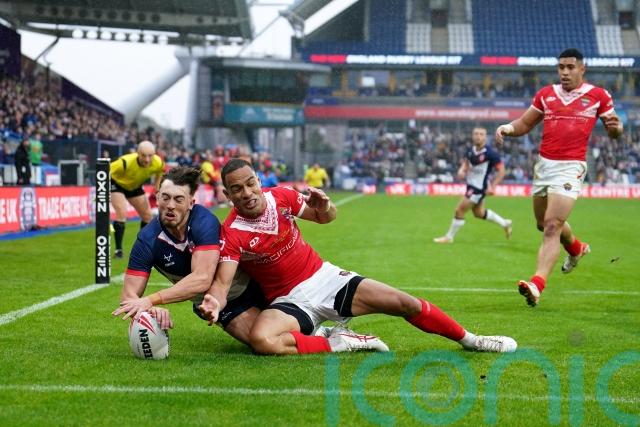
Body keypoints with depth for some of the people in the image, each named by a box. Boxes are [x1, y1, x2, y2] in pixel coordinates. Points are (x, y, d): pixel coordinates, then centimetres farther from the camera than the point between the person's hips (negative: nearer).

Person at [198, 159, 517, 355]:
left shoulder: (280, 197, -4)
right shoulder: (231, 234, -16)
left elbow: (326, 217, 10)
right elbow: (222, 281, -23)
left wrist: (324, 205, -15)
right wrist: (215, 300, -47)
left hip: (324, 277, 4)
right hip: (290, 300, -3)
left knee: (405, 304, -3)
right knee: (260, 339, -37)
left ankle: (469, 340, 19)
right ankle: (337, 344, -18)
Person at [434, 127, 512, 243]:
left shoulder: (490, 153, -20)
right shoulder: (471, 151, -1)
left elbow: (501, 170, -15)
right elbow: (466, 163, 17)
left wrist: (492, 187, -20)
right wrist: (462, 170, -6)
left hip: (479, 188, -8)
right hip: (471, 185, 8)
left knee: (459, 211, -5)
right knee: (479, 213, 23)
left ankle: (449, 237, 12)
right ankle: (504, 223, 41)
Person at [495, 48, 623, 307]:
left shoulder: (598, 96, 1)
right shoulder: (546, 94, 10)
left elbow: (614, 131, 8)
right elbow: (525, 123, 16)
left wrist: (615, 127, -17)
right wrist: (508, 128, -6)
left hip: (570, 168, -6)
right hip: (544, 164, 6)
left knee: (552, 226, -17)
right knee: (544, 224, 20)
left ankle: (537, 285, -24)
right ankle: (576, 248, 51)